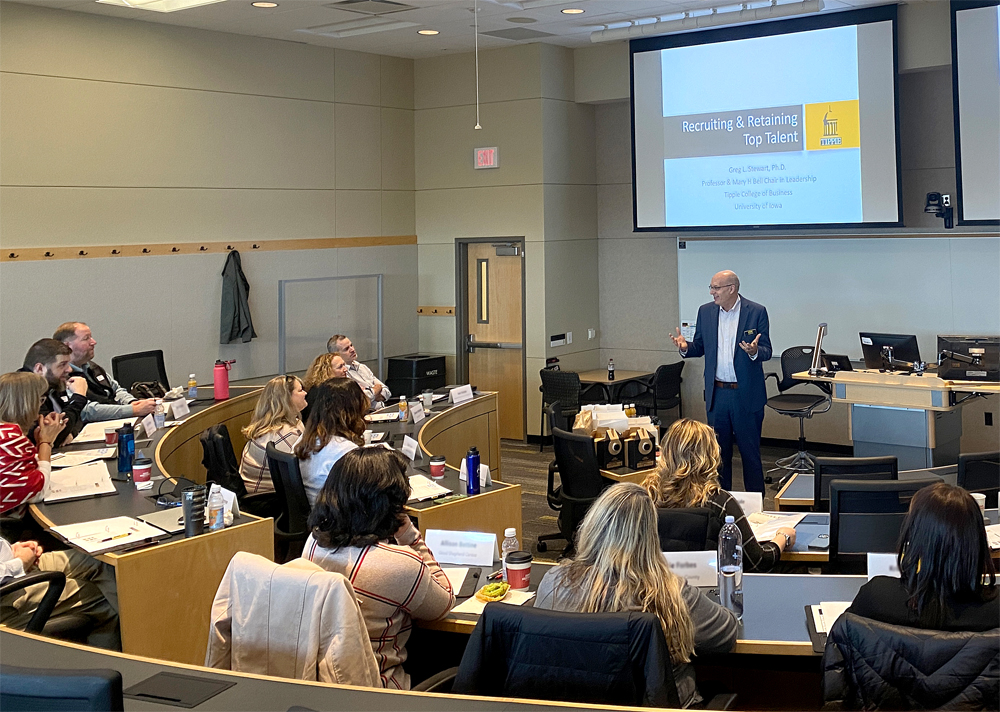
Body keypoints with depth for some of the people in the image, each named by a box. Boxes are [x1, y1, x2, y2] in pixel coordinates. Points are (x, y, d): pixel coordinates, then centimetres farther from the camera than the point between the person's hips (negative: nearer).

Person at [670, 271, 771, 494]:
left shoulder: (756, 312, -6)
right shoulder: (705, 311, 6)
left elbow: (766, 351, -5)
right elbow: (699, 348, 11)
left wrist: (754, 351, -27)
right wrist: (685, 347, -10)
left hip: (747, 394, -4)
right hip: (717, 393, 4)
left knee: (750, 451, 4)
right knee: (718, 450, 12)